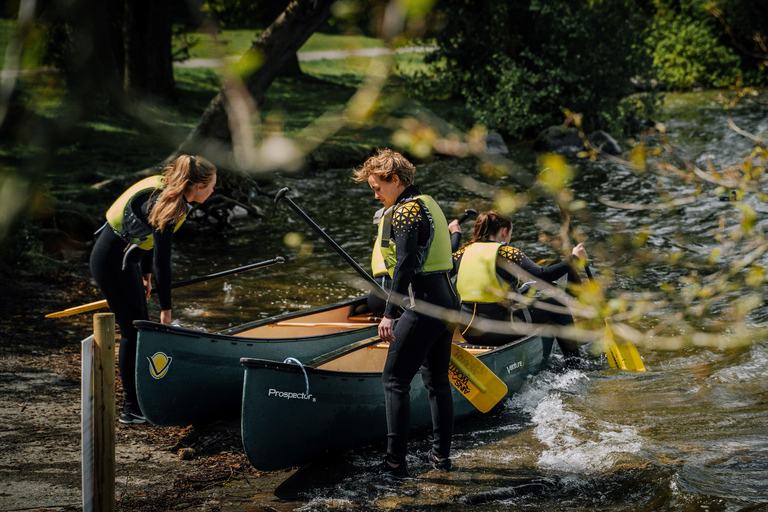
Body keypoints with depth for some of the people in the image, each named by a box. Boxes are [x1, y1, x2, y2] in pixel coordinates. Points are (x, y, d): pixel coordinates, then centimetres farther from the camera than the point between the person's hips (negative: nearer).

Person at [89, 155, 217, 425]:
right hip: (113, 262, -10)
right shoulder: (165, 206, -25)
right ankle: (131, 409, 1)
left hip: (125, 259, 10)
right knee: (133, 330, -5)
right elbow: (162, 263, -24)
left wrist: (145, 275, 22)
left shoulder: (165, 192, 3)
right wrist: (165, 309, -20)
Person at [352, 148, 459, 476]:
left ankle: (396, 461, -6)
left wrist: (389, 313, -24)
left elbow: (405, 265, -22)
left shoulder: (405, 211, -12)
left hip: (424, 305, -10)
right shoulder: (428, 204, 17)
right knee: (437, 380, 16)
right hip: (447, 299, 10)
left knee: (395, 379, -5)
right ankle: (441, 455, 22)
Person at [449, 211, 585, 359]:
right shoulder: (509, 253, -10)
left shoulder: (463, 252, 5)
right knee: (558, 305, 11)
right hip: (500, 332, -6)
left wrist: (455, 234, 43)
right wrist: (574, 258, -7)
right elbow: (542, 276, -16)